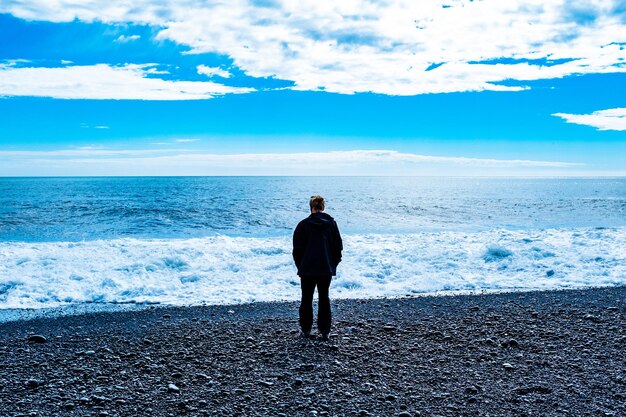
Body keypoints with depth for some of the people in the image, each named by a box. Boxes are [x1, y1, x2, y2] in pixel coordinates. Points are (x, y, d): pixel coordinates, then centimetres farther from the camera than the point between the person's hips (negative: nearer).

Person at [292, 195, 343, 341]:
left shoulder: (303, 225, -7)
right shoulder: (331, 223, 0)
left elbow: (297, 249, -3)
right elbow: (338, 246, 3)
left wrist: (300, 266, 9)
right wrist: (333, 264, 13)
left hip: (307, 269, -2)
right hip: (327, 269, 2)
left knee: (306, 299, 11)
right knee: (324, 298, 11)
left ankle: (306, 330, 17)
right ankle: (325, 331, 11)